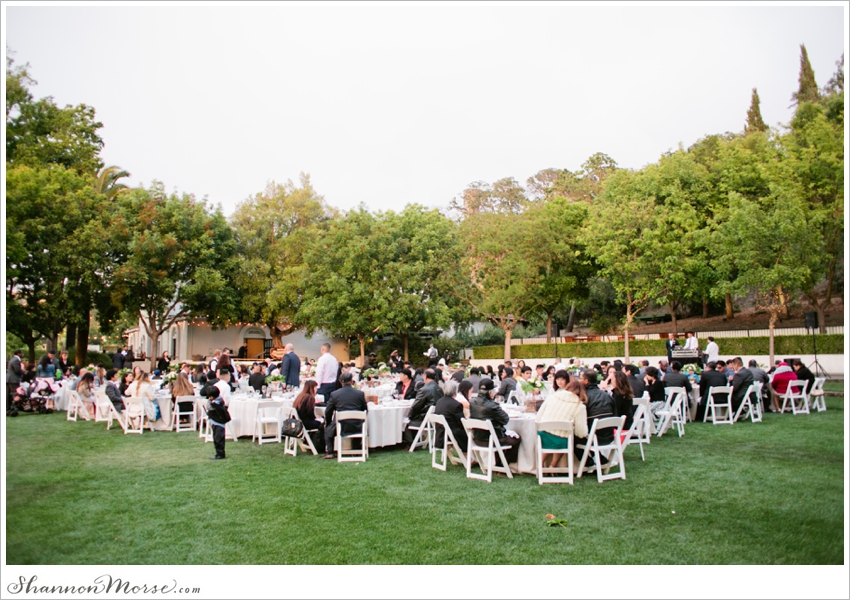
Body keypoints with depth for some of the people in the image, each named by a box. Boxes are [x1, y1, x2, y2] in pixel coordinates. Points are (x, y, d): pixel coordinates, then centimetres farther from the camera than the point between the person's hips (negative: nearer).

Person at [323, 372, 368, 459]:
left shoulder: (334, 394, -4)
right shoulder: (360, 393, -1)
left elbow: (328, 412, 4)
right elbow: (364, 409, 10)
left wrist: (327, 423, 23)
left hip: (341, 427, -1)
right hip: (356, 427, 1)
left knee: (328, 429, 28)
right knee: (362, 425, 36)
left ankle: (329, 452, 21)